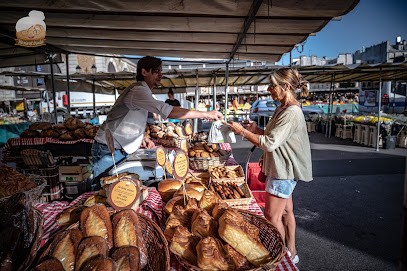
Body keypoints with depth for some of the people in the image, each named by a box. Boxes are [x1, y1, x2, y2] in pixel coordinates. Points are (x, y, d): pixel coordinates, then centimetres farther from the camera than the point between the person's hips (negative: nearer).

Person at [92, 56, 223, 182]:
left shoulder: (142, 91, 13)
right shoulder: (138, 90, -21)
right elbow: (168, 111, -33)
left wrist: (141, 138, 5)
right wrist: (205, 114, -29)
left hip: (120, 150, 9)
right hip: (108, 150, -9)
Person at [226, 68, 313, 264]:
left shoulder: (291, 113, -23)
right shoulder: (283, 109, 9)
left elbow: (269, 143, -25)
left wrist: (243, 132, -18)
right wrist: (256, 129, 2)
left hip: (284, 171, -10)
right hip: (281, 168, 10)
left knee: (272, 215, 1)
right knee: (285, 211, 18)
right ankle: (290, 252, 34)